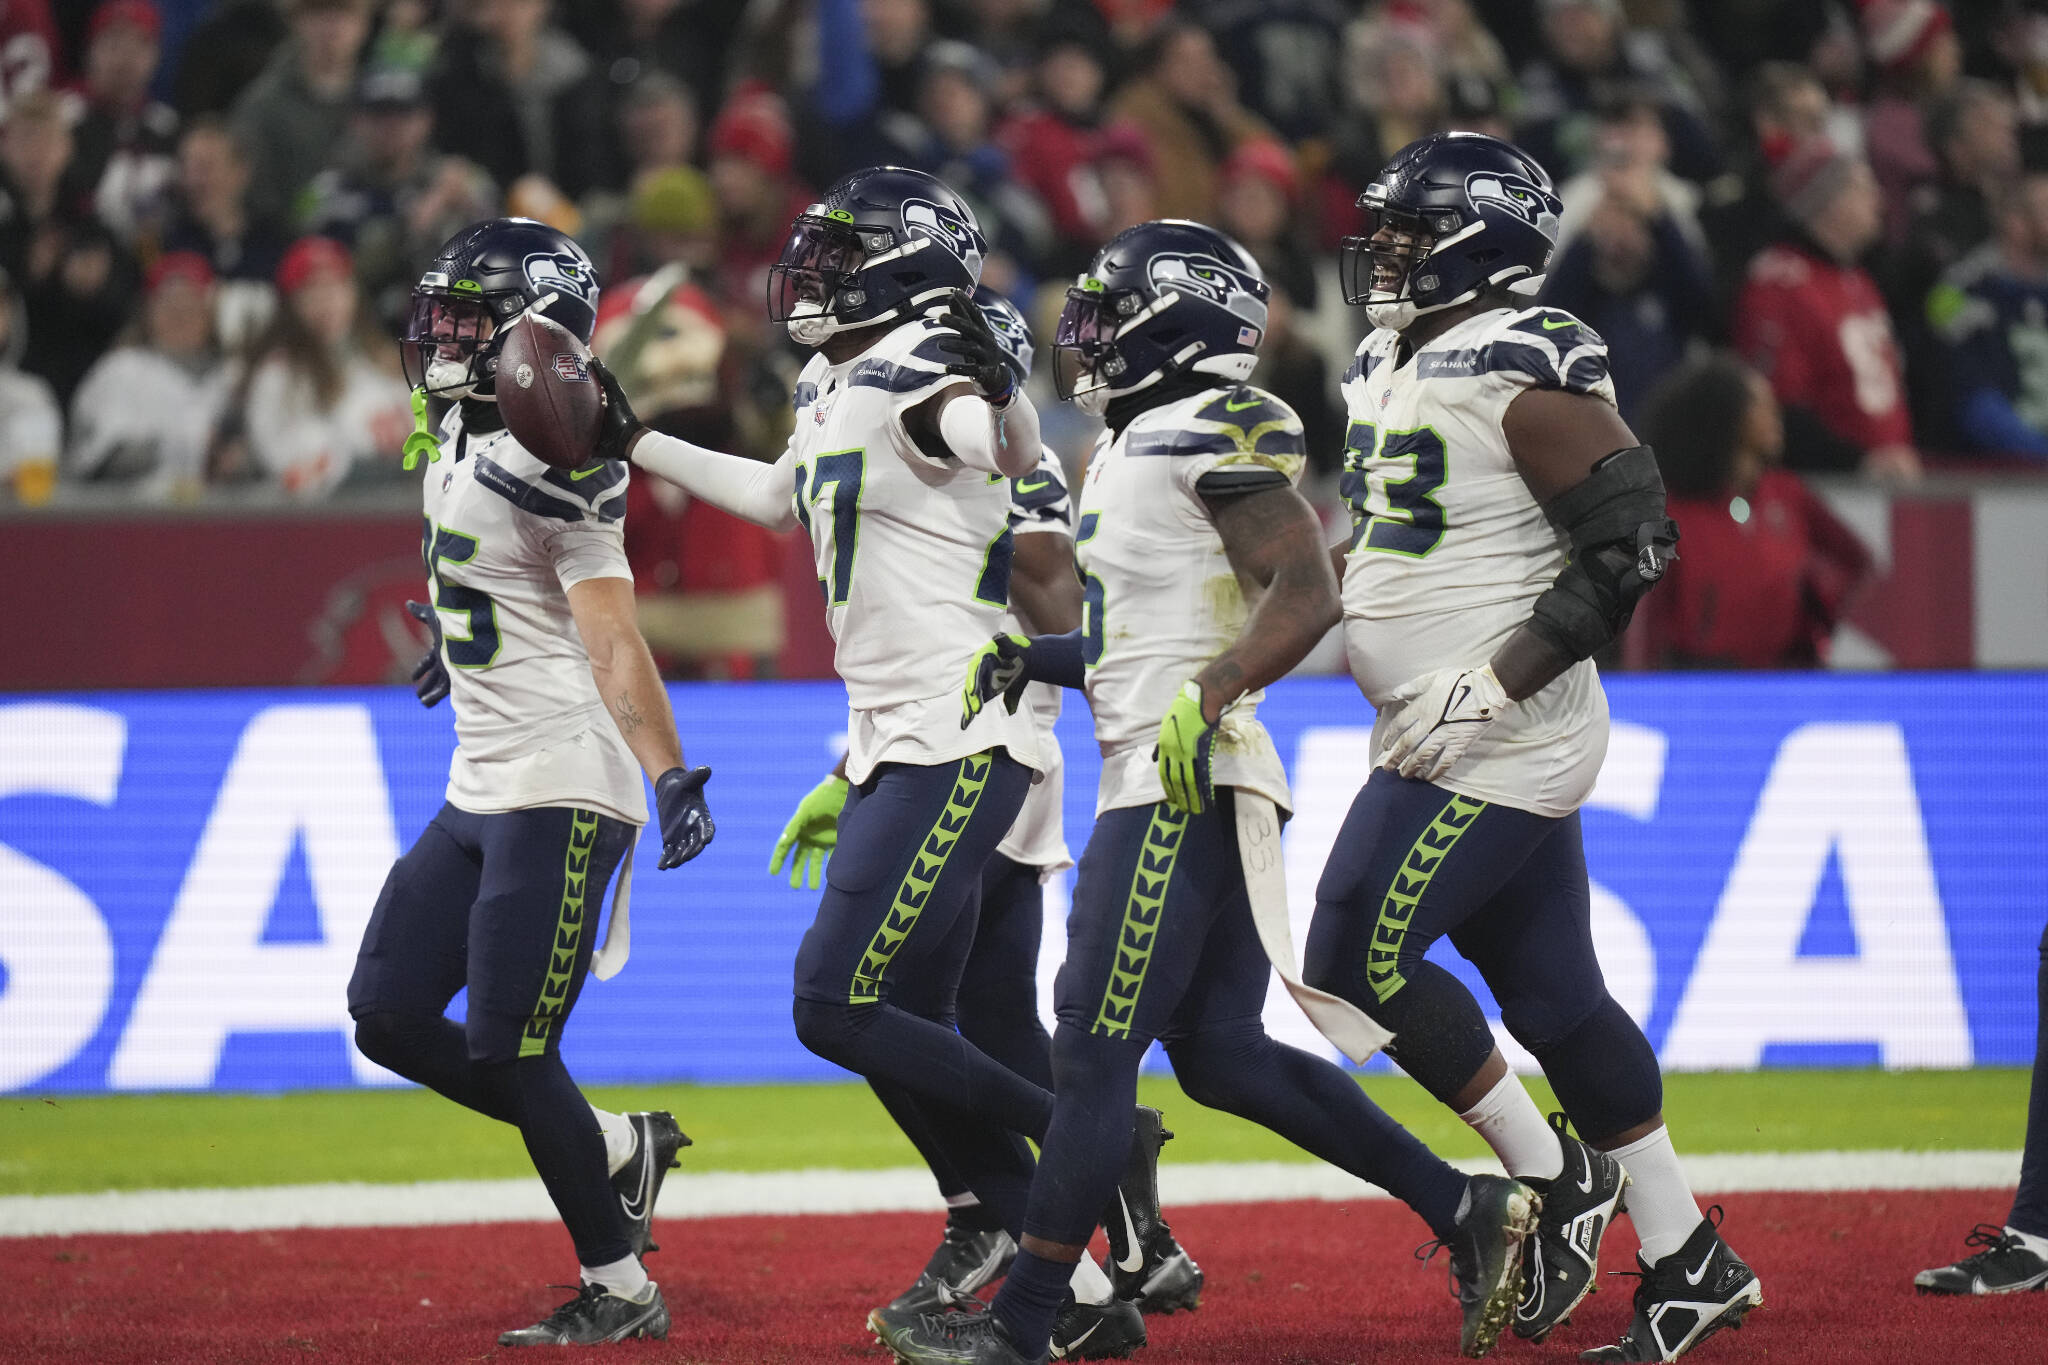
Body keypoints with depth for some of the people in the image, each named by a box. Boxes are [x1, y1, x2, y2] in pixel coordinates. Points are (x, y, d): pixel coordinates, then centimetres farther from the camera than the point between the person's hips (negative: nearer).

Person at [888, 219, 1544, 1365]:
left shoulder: (1210, 437, -12)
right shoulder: (1141, 449, 19)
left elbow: (1307, 594, -20)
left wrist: (1206, 699, -28)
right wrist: (1038, 663, 16)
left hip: (1184, 788, -11)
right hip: (1182, 788, 11)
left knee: (1095, 1049, -7)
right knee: (1221, 1053, 10)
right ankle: (1470, 1213, 11)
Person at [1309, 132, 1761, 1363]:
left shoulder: (1527, 371, -16)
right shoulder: (1396, 363, 13)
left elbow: (1633, 545, -20)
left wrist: (1495, 681, -22)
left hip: (1498, 742, -9)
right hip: (1455, 747, 9)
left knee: (1359, 961, -9)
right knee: (1554, 998, 10)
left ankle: (1551, 1177, 5)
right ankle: (1689, 1262, 16)